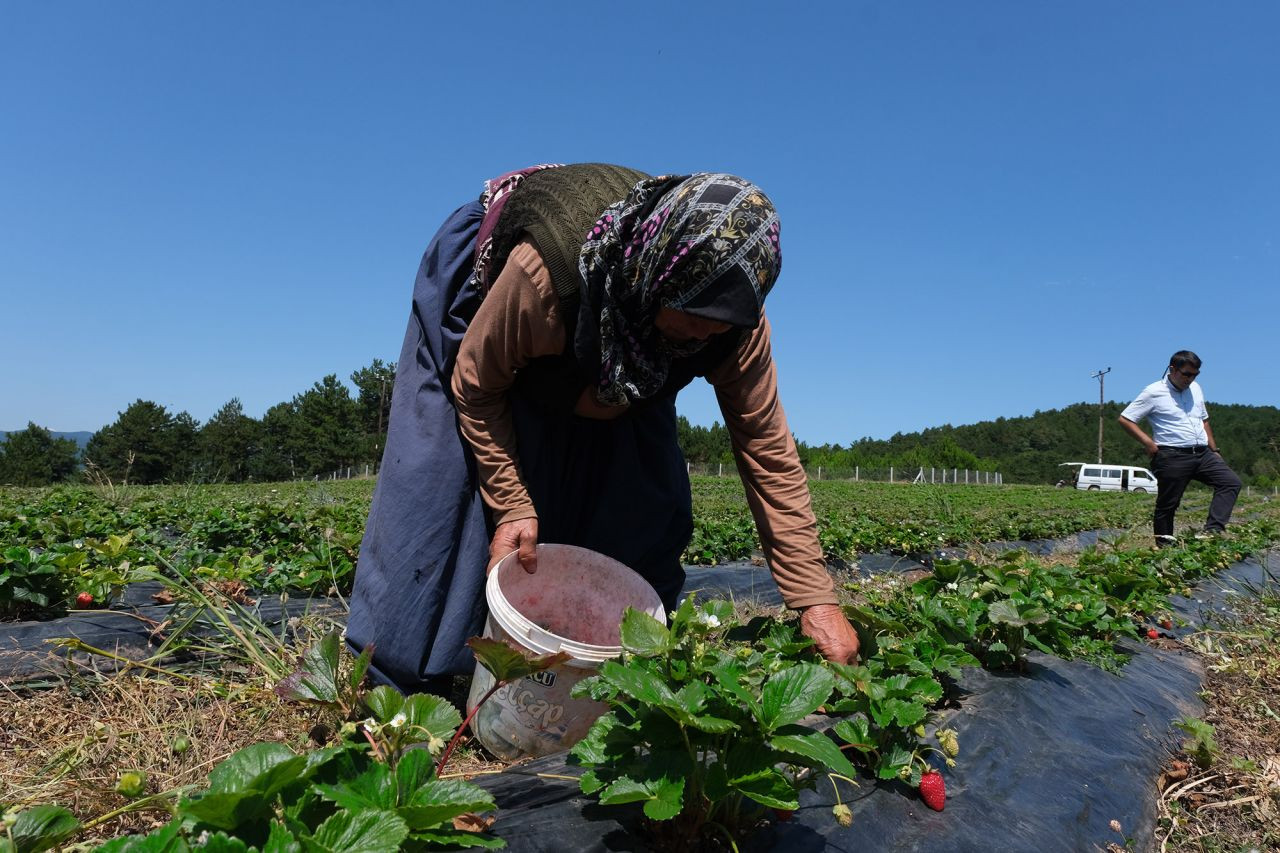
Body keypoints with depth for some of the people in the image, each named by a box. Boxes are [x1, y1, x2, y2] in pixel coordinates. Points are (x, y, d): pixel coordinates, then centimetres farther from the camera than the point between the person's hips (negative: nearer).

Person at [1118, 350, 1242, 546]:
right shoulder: (1154, 392, -6)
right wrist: (1148, 442, -15)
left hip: (1202, 453, 6)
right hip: (1173, 457, -6)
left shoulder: (1195, 389, 15)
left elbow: (1204, 420, 26)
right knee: (1167, 505, -1)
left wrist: (1214, 449, 20)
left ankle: (1213, 531, -17)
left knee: (1231, 481, -10)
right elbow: (1125, 419, -8)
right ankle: (1164, 545, 9)